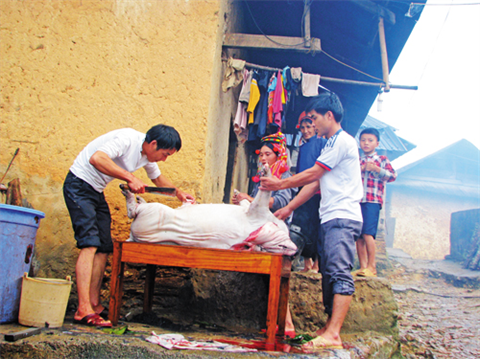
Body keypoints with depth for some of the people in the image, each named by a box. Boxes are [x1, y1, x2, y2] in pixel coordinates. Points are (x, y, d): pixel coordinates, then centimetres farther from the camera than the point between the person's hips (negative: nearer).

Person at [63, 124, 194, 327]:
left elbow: (158, 178, 26)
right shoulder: (128, 139, -22)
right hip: (79, 186, -9)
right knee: (90, 244, -19)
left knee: (103, 248, 4)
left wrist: (179, 194, 17)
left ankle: (95, 305, 8)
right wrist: (130, 178, -35)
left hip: (97, 192, 9)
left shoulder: (148, 155, 6)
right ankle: (83, 311, -23)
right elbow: (96, 158, -36)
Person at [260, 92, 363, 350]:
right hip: (330, 217, 10)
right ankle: (330, 327, 12)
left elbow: (312, 175, -8)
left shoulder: (342, 141, -6)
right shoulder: (331, 143, 25)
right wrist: (289, 208, 19)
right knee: (328, 273, 8)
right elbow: (315, 183, 23)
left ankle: (333, 334, -26)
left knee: (339, 272, -18)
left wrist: (280, 184, 3)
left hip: (342, 217, -10)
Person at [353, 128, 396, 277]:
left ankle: (371, 267, -11)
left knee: (367, 233, -16)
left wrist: (376, 168, -13)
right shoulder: (357, 161, 21)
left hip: (372, 201, -5)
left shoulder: (382, 159, 9)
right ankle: (363, 267, 6)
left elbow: (393, 176, -1)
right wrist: (359, 169, 2)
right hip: (356, 201, 5)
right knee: (358, 236, 1)